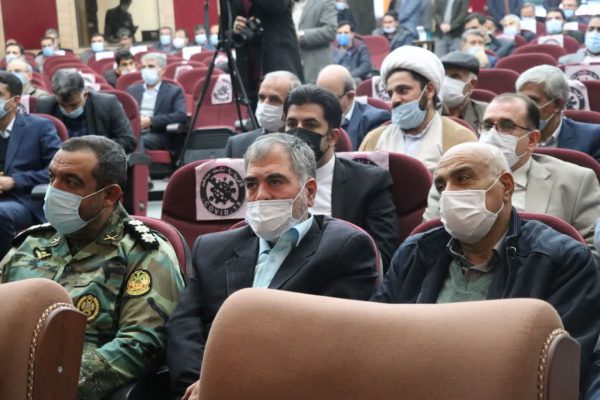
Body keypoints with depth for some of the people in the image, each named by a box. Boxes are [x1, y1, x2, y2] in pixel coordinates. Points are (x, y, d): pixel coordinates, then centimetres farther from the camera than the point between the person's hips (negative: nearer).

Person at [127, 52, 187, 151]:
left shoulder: (174, 91, 11)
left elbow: (182, 115, -5)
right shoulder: (132, 90, 25)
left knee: (139, 141, -38)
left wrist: (151, 120, -12)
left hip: (159, 136, -3)